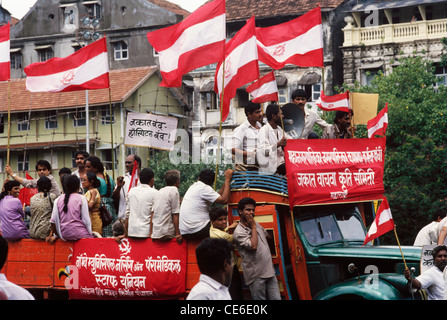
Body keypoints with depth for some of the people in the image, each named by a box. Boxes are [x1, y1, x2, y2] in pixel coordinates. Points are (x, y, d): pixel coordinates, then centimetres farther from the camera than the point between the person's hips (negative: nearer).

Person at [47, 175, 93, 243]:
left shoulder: (58, 200, 11)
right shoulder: (81, 198, 0)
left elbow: (53, 221, 9)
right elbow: (86, 220, -1)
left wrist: (56, 235, 21)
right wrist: (90, 235, 6)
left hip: (64, 235, 5)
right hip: (79, 233, -5)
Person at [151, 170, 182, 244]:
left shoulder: (160, 191, 17)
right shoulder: (174, 190, -5)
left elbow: (153, 212, 16)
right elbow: (175, 214, -10)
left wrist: (151, 232, 19)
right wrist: (177, 234, -12)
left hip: (155, 233, 8)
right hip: (166, 233, -8)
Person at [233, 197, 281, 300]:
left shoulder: (256, 224, 14)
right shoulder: (238, 232, -11)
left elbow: (266, 235, 35)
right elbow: (253, 246, -20)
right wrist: (253, 227, -11)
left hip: (269, 271, 7)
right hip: (256, 276, -7)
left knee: (276, 298, 3)